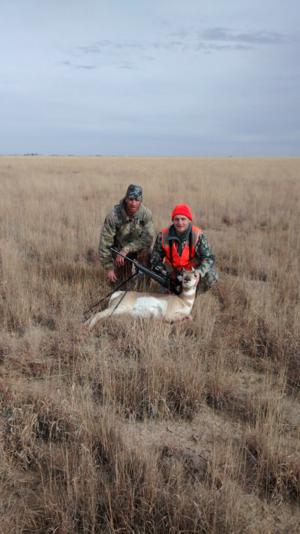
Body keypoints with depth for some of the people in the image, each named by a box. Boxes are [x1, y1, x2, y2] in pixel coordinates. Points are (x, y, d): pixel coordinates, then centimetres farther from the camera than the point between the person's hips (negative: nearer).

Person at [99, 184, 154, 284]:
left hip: (138, 247, 0)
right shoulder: (114, 215, -24)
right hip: (119, 249, 0)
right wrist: (109, 268, -22)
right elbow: (105, 243, -21)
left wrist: (126, 250, -34)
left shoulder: (146, 213, -21)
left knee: (145, 252, -34)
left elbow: (148, 238, -26)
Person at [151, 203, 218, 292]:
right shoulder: (164, 235, -15)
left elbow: (208, 258, -19)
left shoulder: (197, 235, -19)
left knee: (211, 277, -24)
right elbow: (156, 257, -3)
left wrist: (199, 273, -37)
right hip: (171, 275, 1)